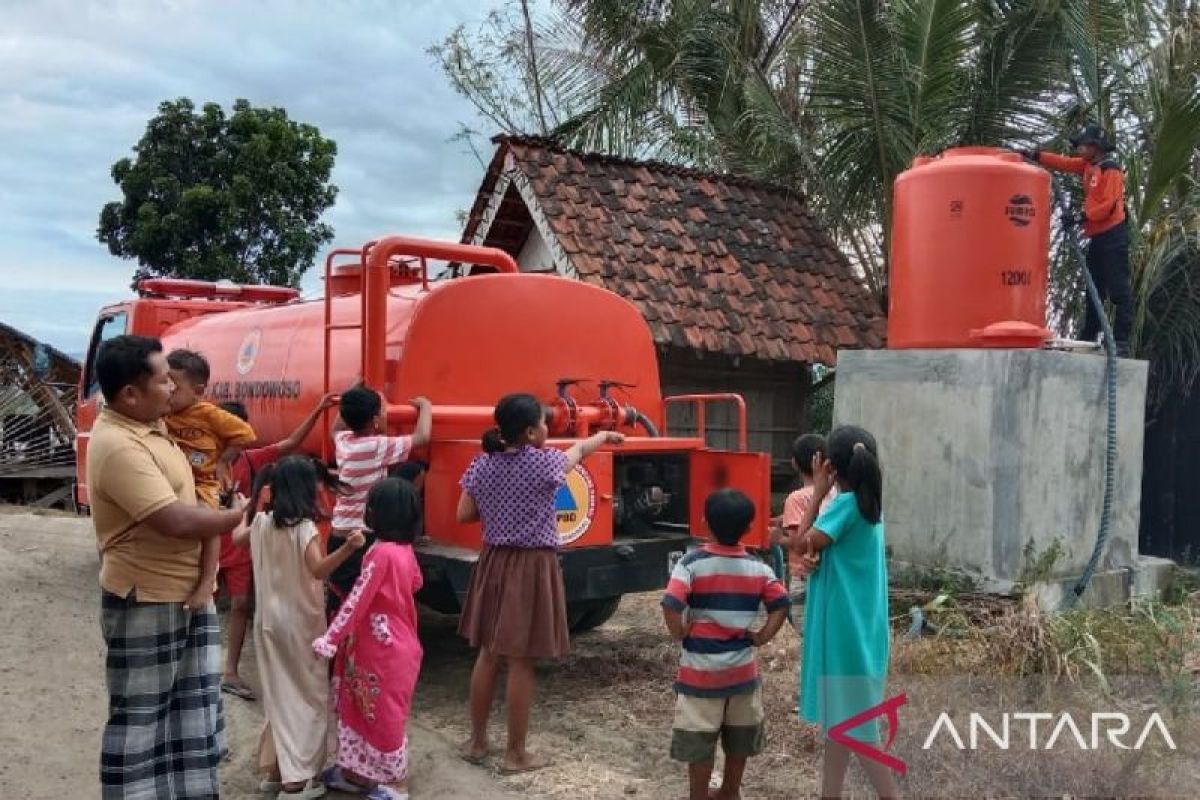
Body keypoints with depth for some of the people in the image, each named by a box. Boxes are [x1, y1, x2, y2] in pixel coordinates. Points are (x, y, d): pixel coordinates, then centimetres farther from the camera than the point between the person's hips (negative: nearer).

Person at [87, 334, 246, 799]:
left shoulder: (147, 425, 6)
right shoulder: (119, 447, -25)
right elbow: (177, 520, -29)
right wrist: (238, 515, -13)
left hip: (184, 594, 10)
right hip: (146, 603, -10)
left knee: (192, 703, 17)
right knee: (140, 714, 4)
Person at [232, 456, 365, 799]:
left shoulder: (261, 521, 1)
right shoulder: (304, 528, -18)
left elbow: (237, 538, 22)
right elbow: (318, 569, -33)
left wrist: (245, 510, 38)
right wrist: (348, 548, -46)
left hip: (269, 620, 7)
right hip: (300, 623, -7)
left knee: (278, 694, 18)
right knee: (309, 697, 4)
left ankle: (276, 769, 25)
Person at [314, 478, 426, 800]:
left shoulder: (381, 552, -24)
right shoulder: (404, 549, 3)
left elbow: (357, 600, -22)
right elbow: (416, 583, 19)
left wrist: (331, 638, -19)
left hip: (384, 650, -9)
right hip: (396, 645, 9)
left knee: (384, 714, 4)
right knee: (362, 708, 18)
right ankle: (356, 772, 29)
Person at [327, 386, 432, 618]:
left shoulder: (343, 441, 4)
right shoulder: (378, 446, -16)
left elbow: (337, 427, 29)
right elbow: (422, 437, -11)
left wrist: (353, 402, 28)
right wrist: (425, 406, 5)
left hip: (339, 535, 7)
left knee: (337, 603, 13)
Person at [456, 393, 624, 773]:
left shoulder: (481, 465, 0)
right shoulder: (545, 463, -12)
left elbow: (464, 515, 6)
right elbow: (578, 450, 8)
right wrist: (604, 436, 27)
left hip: (494, 563, 6)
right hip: (532, 568, -5)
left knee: (488, 654, 17)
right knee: (521, 662, 2)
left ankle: (477, 741, 28)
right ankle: (516, 754, 13)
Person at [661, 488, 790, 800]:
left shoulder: (692, 563, -14)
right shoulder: (758, 568, -3)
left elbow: (671, 606, -23)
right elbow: (781, 605, -7)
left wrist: (680, 636, -8)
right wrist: (761, 637, 1)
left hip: (700, 669, -3)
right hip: (742, 668, 4)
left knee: (699, 741, 9)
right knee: (739, 738, 21)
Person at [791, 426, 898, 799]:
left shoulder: (846, 503, -19)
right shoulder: (868, 505, 9)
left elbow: (801, 543, -15)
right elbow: (815, 550, 14)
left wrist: (818, 492, -11)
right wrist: (809, 559, -4)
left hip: (845, 631, -9)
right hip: (854, 629, 9)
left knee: (854, 728, 0)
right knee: (838, 721, 16)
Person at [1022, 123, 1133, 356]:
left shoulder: (1111, 171, -13)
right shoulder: (1088, 165, 13)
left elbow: (1109, 205, -20)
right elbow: (1062, 163, 7)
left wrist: (1083, 217, -21)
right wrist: (1034, 155, -3)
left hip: (1113, 235, -10)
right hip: (1097, 236, 10)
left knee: (1118, 290, -11)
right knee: (1094, 289, 13)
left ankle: (1121, 342, -14)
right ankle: (1088, 337, 19)